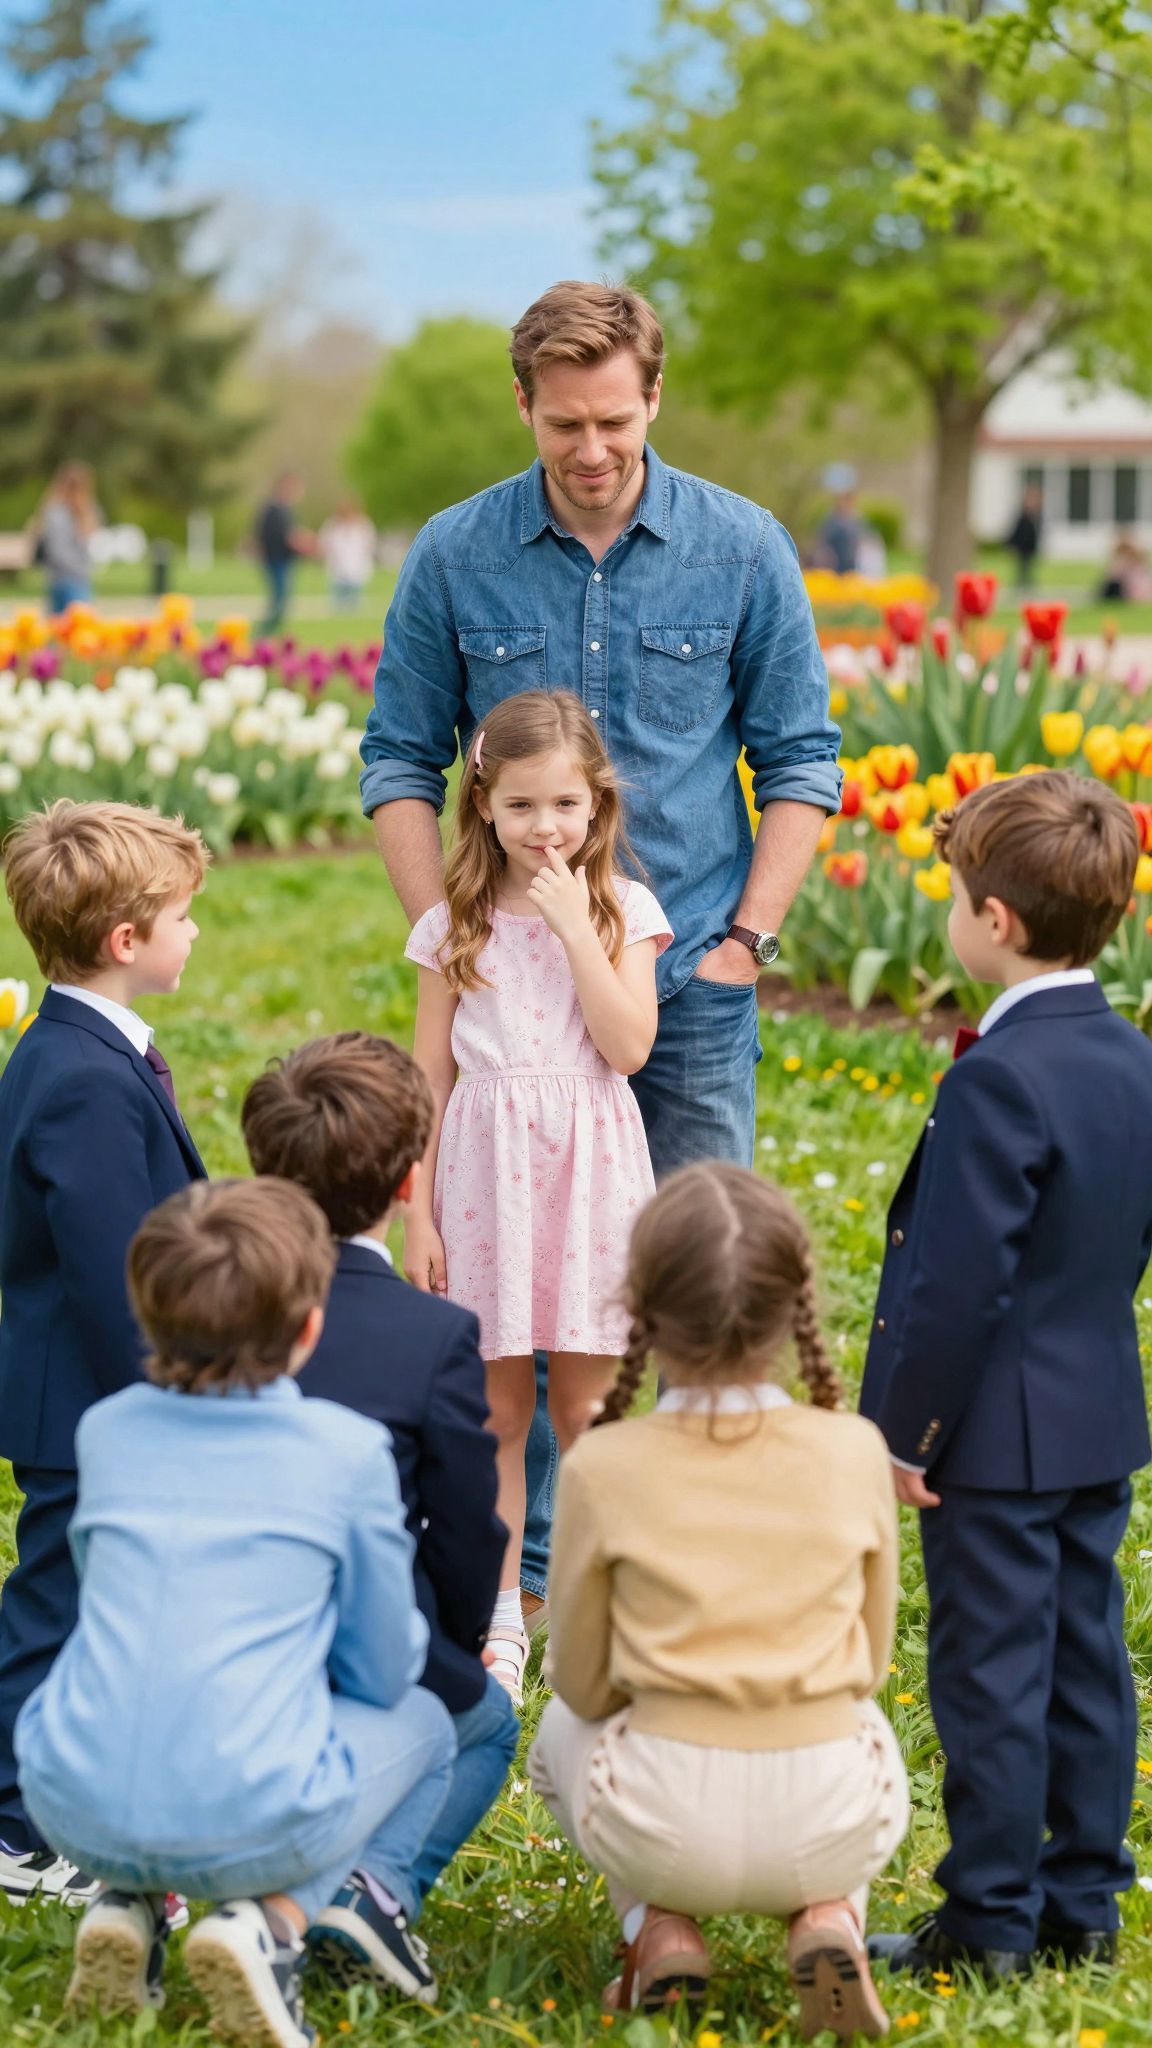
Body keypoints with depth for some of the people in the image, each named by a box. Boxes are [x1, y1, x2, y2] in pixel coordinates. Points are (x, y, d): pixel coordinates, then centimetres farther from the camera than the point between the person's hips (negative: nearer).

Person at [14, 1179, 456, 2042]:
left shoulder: (104, 1430, 9)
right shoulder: (348, 1450, -3)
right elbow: (385, 1671, 7)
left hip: (75, 1808, 4)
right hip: (248, 1823, -4)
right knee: (424, 1723, 25)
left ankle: (128, 1902, 12)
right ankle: (273, 1922, 1)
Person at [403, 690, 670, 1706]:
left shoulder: (622, 908, 0)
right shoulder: (456, 924, 2)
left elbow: (628, 1045, -13)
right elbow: (431, 1075, 5)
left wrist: (573, 925, -15)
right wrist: (420, 1212, 2)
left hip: (589, 1171, -1)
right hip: (487, 1172, 1)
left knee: (586, 1409, 6)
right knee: (497, 1409, 6)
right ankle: (500, 1613, 17)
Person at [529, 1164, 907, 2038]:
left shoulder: (601, 1469, -10)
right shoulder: (855, 1453, -6)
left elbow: (582, 1682, 2)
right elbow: (870, 1662, 7)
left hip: (667, 1828, -1)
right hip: (835, 1828, 1)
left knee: (564, 1731, 34)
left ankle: (658, 1928, 10)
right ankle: (830, 1918, 10)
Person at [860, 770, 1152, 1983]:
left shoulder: (999, 1079, -21)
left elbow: (958, 1285, -22)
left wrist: (904, 1431, -14)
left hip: (996, 1438, -8)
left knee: (991, 1673, 0)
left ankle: (990, 1924, 8)